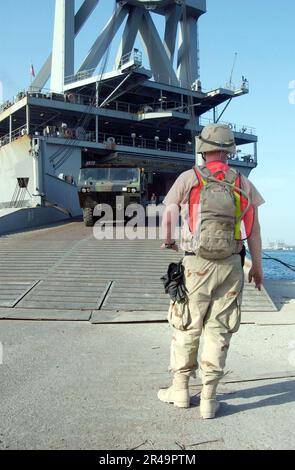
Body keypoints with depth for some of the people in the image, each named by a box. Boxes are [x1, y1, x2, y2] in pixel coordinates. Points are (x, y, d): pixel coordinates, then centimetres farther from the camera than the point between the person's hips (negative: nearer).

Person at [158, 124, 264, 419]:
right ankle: (208, 398, 16)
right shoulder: (242, 182, 3)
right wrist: (257, 265, 14)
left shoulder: (189, 178, -3)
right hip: (231, 265, 2)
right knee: (219, 331, 9)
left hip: (196, 265, -2)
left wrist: (168, 241, 24)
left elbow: (168, 215, 4)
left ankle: (180, 389, 25)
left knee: (187, 328, 12)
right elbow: (254, 228, 3)